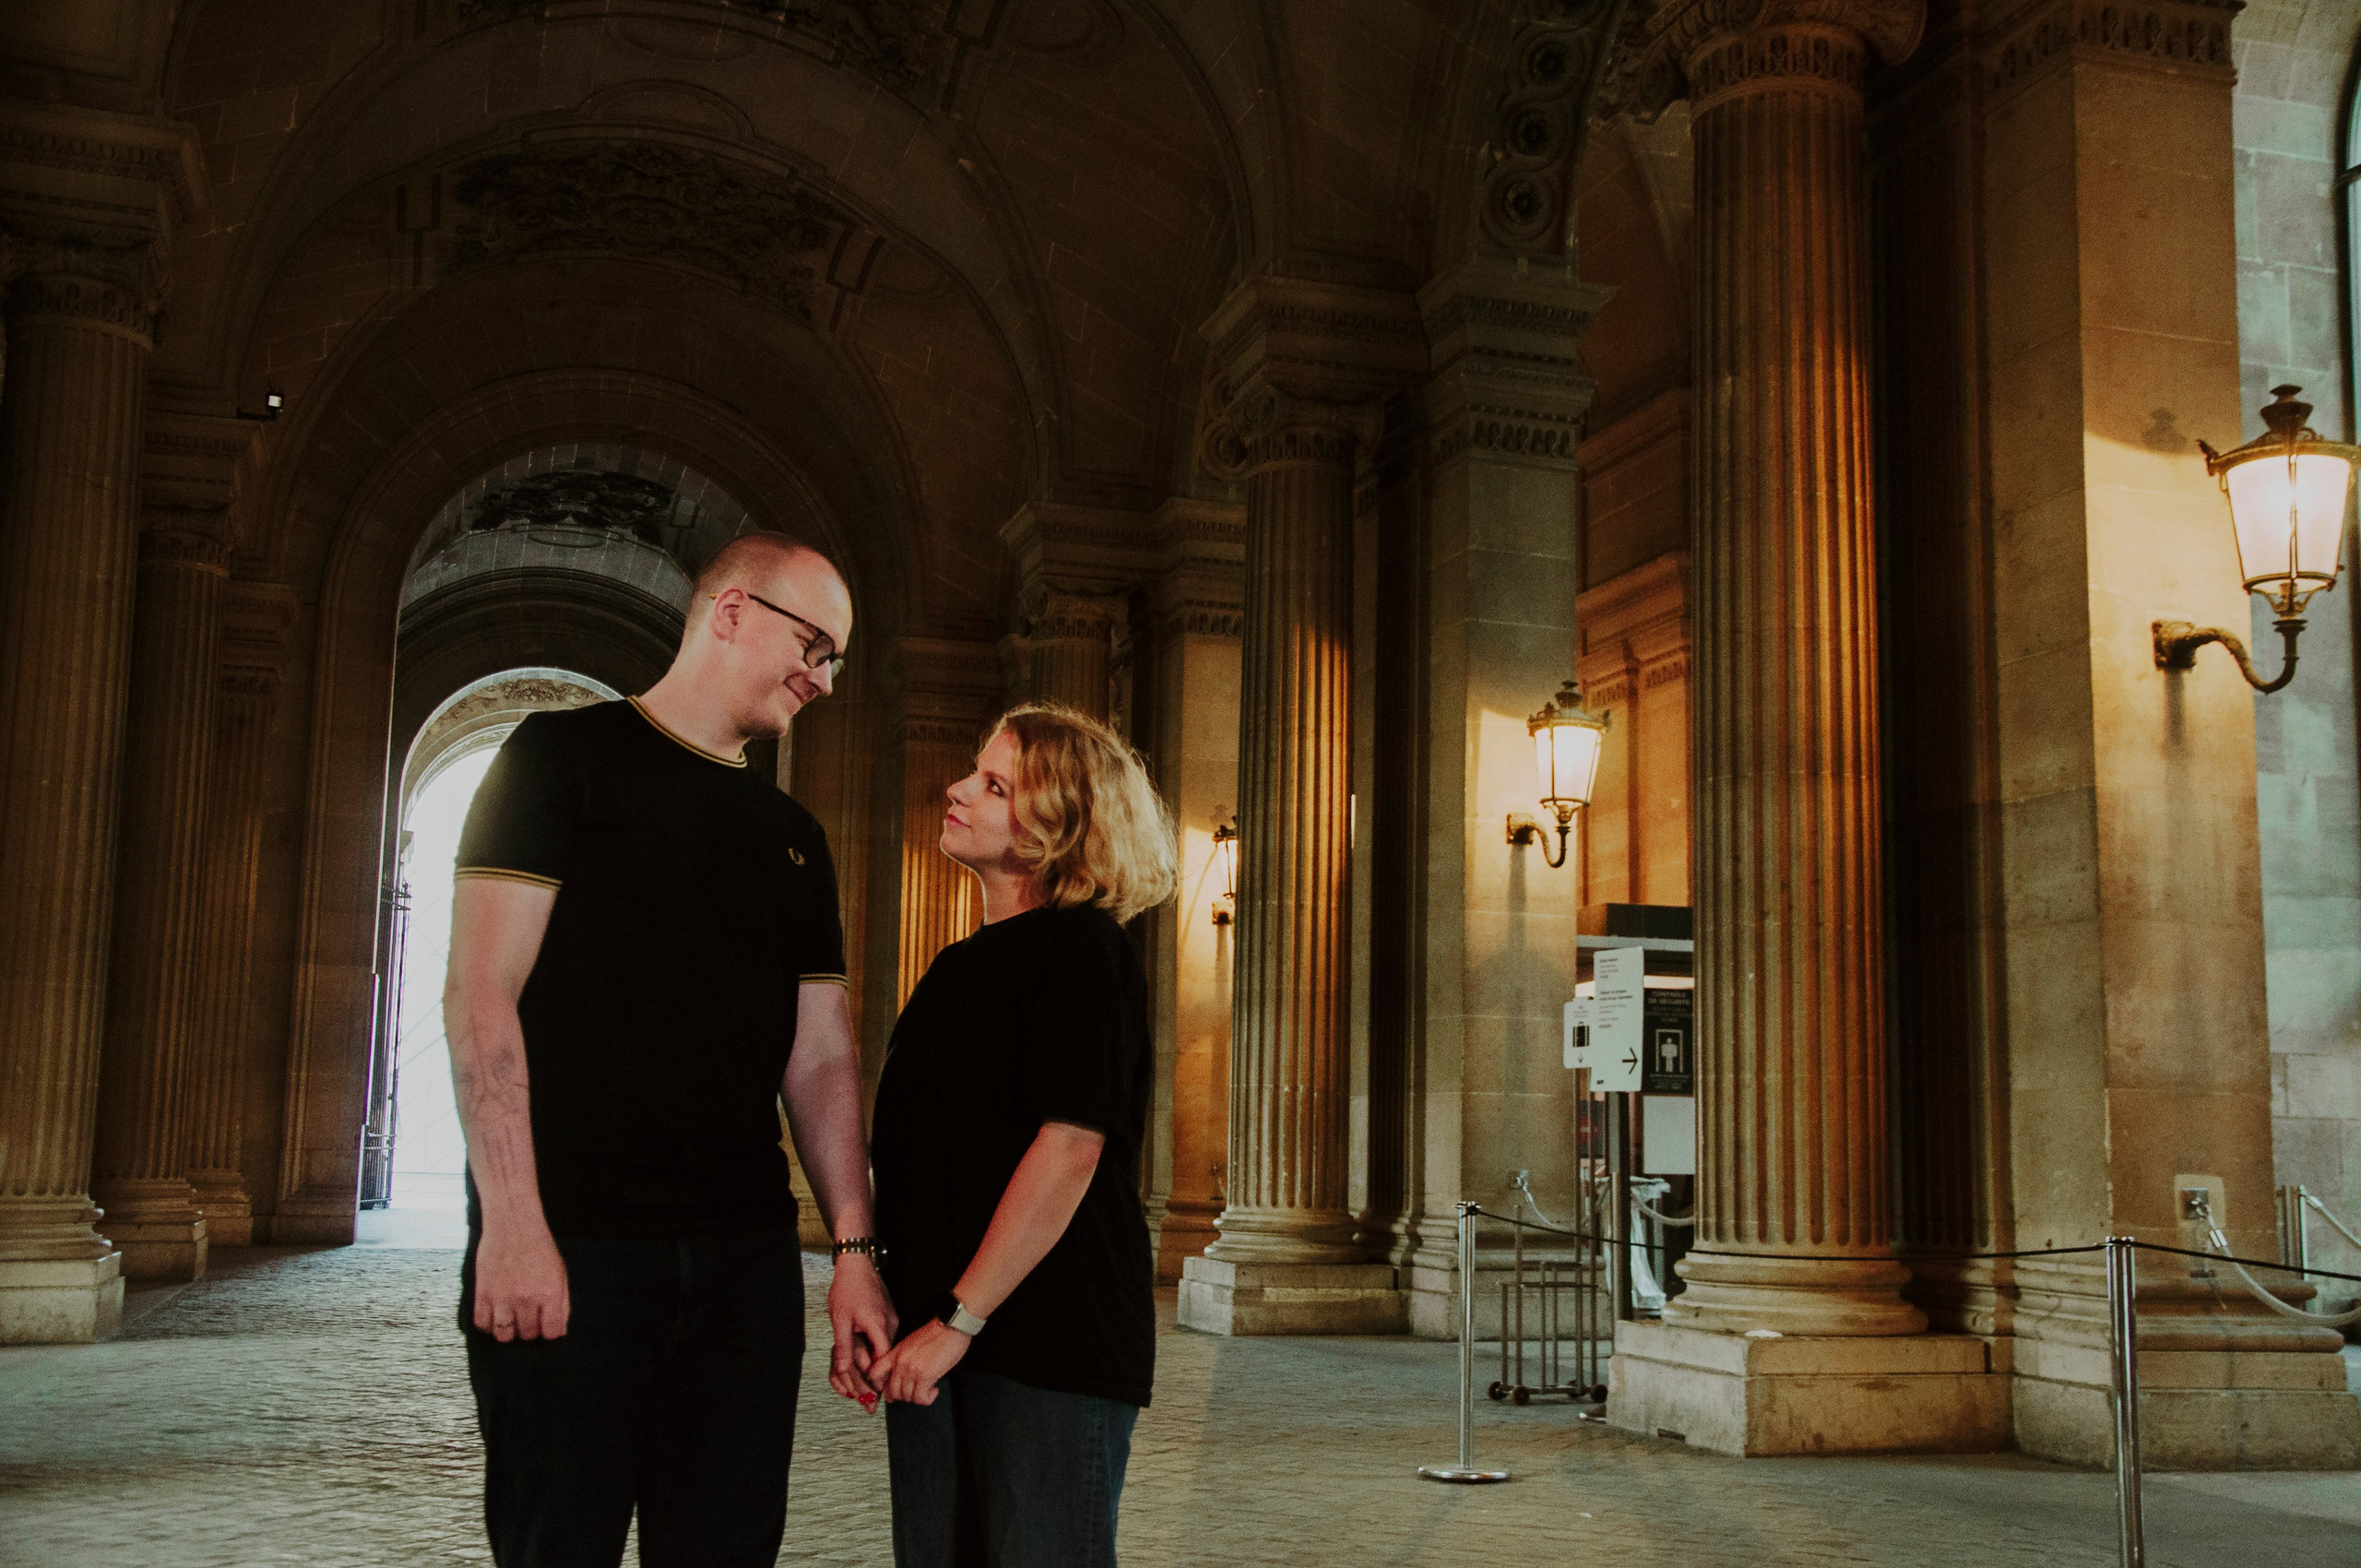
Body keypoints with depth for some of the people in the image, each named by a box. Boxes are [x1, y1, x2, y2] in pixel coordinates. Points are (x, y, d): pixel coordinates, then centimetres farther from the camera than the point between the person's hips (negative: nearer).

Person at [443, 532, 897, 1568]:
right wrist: (512, 1222, -17)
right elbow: (481, 994, -8)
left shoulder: (793, 840, 17)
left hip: (746, 1259, 5)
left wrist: (855, 1250, 5)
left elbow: (821, 1057, 15)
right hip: (568, 1250, -5)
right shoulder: (566, 756, 0)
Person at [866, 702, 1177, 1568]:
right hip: (937, 1343, 8)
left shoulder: (1082, 948, -9)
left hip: (1051, 1345, -8)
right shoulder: (964, 964, 17)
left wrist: (957, 1322, -19)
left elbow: (1069, 1148, -19)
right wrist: (890, 1308, 13)